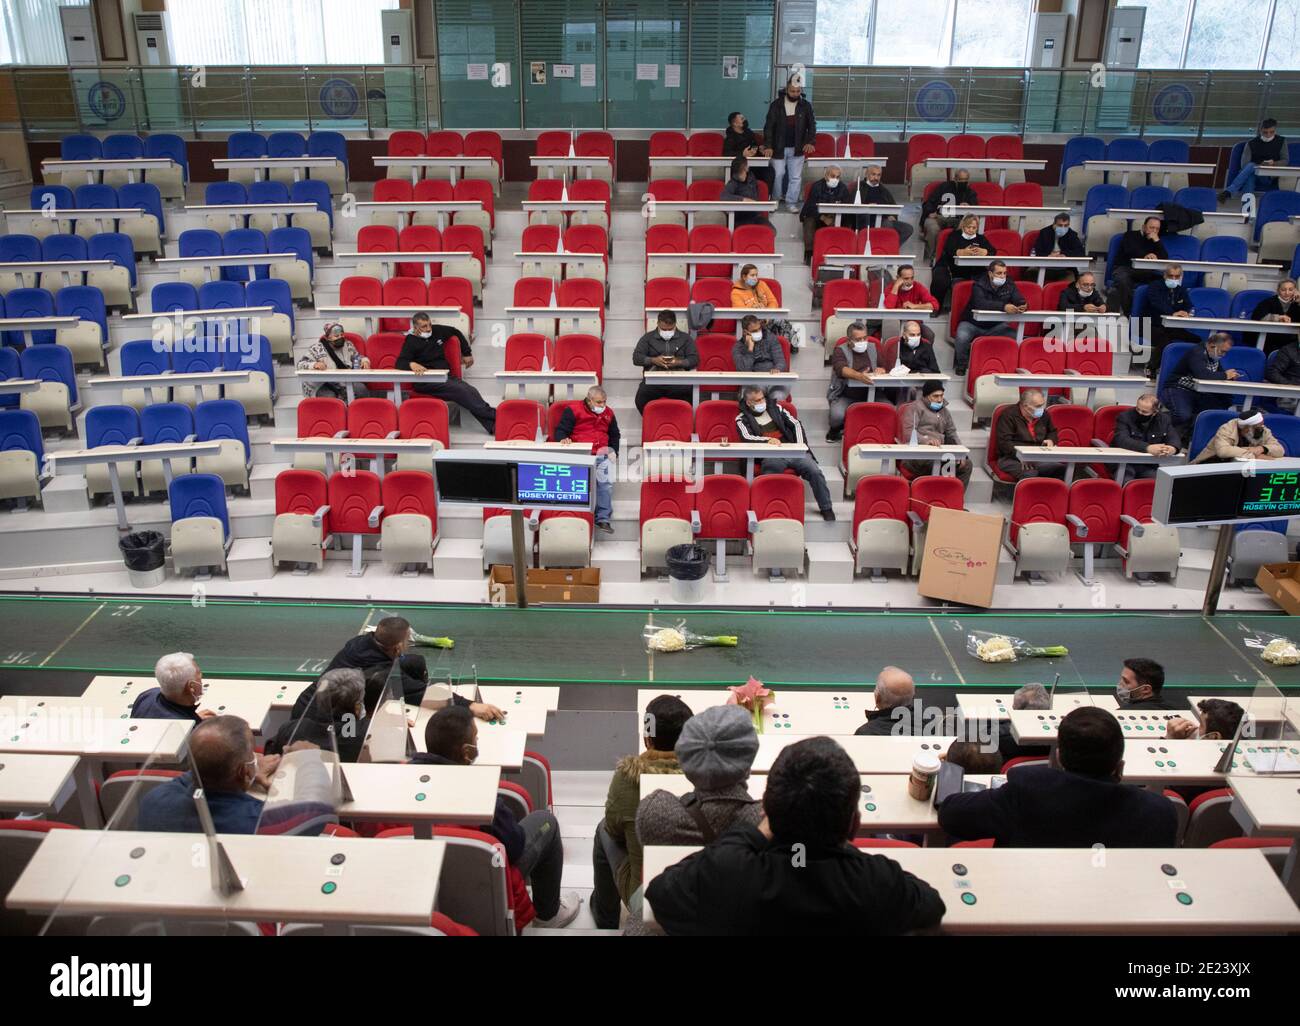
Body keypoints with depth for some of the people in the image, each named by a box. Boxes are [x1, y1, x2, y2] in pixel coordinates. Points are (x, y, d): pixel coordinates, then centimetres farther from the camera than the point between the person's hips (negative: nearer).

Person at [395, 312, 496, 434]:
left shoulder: (437, 330, 17)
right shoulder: (411, 341, 2)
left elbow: (456, 332, 36)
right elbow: (399, 363, -10)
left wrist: (467, 353, 36)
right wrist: (411, 364, -33)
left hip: (446, 376, 5)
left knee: (471, 391, -22)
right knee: (460, 391, -28)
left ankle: (492, 426, -36)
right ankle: (493, 416, -30)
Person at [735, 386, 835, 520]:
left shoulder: (775, 408, 20)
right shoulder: (742, 418, 8)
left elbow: (796, 424, 18)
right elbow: (746, 437, -10)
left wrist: (800, 444, 2)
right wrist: (768, 440, -26)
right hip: (770, 456, -3)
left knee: (815, 471, -20)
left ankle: (826, 508, -7)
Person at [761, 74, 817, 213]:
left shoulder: (806, 106, 1)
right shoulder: (776, 104, -4)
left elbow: (812, 125, 5)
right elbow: (769, 126, -5)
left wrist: (810, 142, -11)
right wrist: (768, 146, -13)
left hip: (797, 149, 2)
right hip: (779, 148, -2)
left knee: (795, 177, 3)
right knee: (778, 175, 3)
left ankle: (791, 203, 11)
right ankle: (775, 200, 22)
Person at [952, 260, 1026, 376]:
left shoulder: (1009, 285, -1)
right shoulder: (979, 285, -17)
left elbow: (1021, 301, -9)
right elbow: (981, 304, -36)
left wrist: (1023, 306, -37)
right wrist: (1004, 307, -48)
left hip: (996, 326, 4)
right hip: (973, 323, -4)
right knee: (961, 337, -34)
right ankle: (962, 364, -5)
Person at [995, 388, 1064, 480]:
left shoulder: (1044, 415, 16)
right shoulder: (1008, 415, -4)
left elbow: (1053, 431, 37)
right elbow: (1004, 442, -13)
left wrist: (1051, 440, 13)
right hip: (1013, 459, -6)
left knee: (1062, 468, -25)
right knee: (1029, 474, -40)